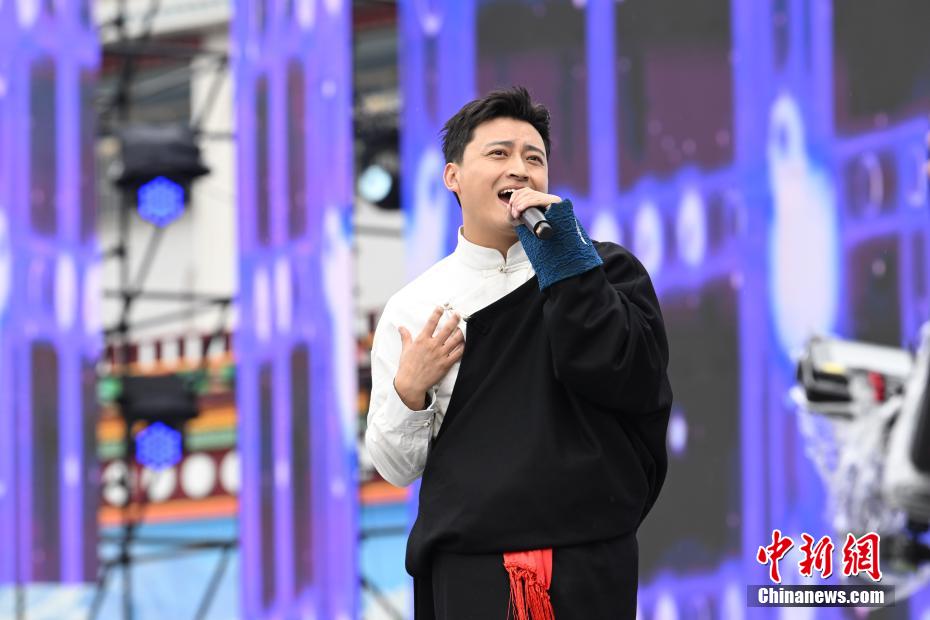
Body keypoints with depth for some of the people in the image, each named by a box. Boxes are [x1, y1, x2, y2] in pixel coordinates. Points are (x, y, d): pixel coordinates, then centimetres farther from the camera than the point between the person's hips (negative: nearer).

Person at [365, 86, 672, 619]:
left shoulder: (606, 270, 4)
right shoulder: (413, 308, 4)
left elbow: (633, 384, -13)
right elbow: (399, 468, 7)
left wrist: (566, 261, -12)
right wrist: (408, 391, -11)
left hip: (591, 566, 0)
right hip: (468, 573, 1)